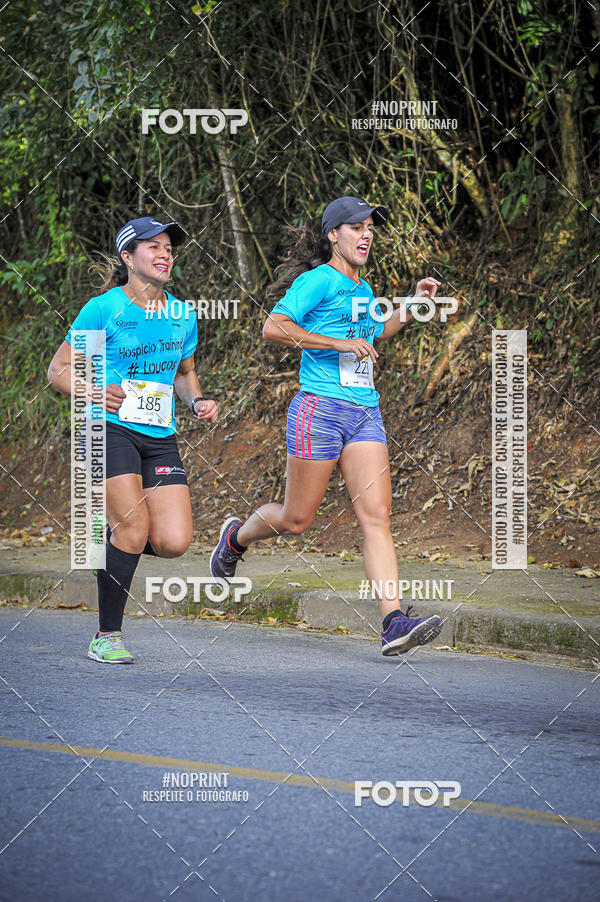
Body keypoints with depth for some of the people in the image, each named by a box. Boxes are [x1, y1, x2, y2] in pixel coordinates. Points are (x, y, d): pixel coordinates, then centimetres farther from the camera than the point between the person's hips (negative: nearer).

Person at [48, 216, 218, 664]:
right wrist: (93, 392, -20)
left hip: (160, 437, 5)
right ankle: (107, 636, -4)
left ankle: (109, 538, 22)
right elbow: (58, 370, -1)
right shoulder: (103, 309, -4)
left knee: (174, 542, -11)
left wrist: (198, 401, 6)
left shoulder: (183, 316, 11)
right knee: (135, 528, -19)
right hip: (109, 429, -5)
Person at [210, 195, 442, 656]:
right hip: (320, 410, -6)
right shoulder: (317, 281, -6)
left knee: (376, 515, -10)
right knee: (296, 520, 4)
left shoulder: (363, 289, 18)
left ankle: (395, 622, -20)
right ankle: (236, 537, 36)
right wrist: (339, 343, -19)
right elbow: (274, 327, -18)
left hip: (365, 413, 6)